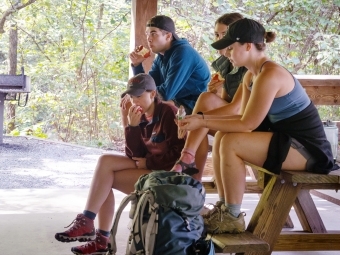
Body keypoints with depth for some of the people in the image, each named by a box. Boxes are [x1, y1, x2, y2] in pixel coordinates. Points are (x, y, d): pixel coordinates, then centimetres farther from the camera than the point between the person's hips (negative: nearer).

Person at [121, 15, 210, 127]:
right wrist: (137, 64, -3)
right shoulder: (161, 57, 9)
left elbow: (166, 93, -23)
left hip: (194, 107, -9)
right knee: (127, 105, 7)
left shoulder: (183, 53, -18)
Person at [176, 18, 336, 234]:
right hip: (286, 139, 10)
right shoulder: (251, 76, 7)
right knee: (221, 138, 6)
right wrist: (203, 118, 1)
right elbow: (246, 118, 8)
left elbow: (247, 124, -22)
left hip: (308, 148, -10)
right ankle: (224, 207, 8)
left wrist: (202, 123, -16)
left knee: (231, 143, -22)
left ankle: (233, 218, -10)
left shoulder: (270, 75, -22)